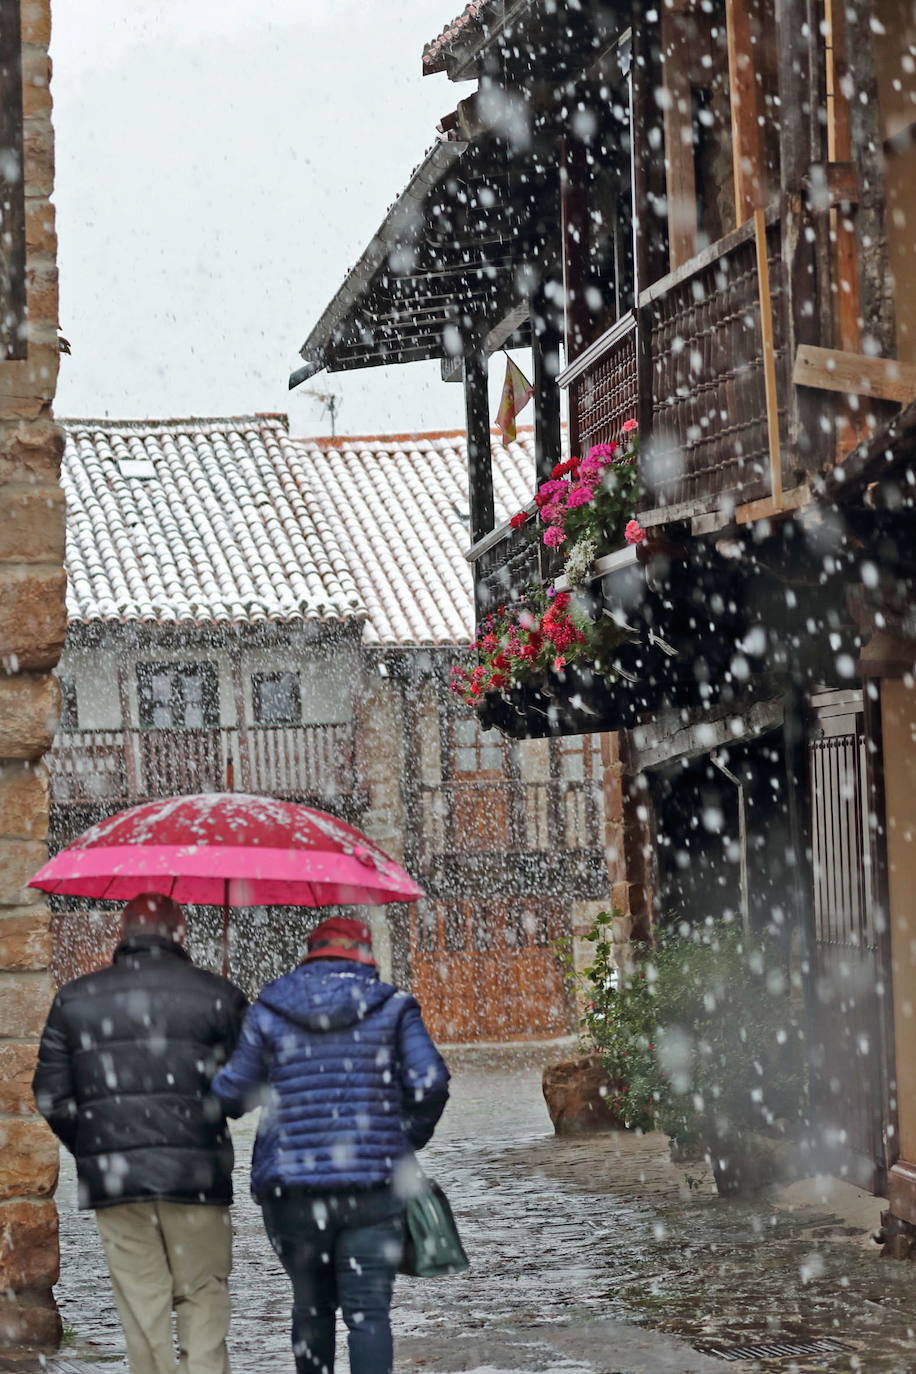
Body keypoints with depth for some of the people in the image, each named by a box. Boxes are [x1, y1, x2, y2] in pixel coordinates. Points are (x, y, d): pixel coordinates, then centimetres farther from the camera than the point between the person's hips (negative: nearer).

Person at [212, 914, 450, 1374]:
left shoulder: (268, 1011, 4)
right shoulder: (391, 1007, 3)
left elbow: (230, 1093, 1)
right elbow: (430, 1083, -5)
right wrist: (407, 1142, 11)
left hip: (291, 1187, 1)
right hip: (373, 1186, -1)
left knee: (311, 1305, 16)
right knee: (368, 1309, -2)